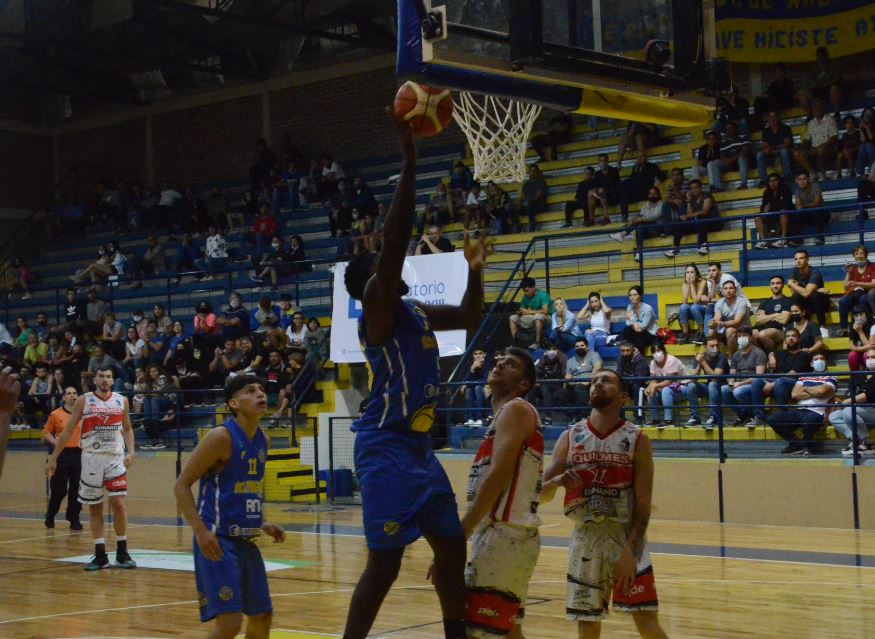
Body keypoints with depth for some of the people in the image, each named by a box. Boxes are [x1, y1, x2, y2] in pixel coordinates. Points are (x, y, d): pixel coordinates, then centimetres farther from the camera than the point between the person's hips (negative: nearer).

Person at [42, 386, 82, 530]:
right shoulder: (55, 414, 1)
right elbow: (46, 432, 6)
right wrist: (56, 443, -8)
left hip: (79, 454, 2)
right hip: (62, 454, -2)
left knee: (76, 489, 2)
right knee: (59, 489, 1)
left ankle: (74, 519, 11)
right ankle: (50, 517, 20)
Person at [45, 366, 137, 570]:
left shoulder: (122, 401, 4)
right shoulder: (84, 401, -2)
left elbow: (127, 428, 15)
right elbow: (68, 431, 2)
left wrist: (130, 451, 0)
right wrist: (53, 458, 0)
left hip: (115, 458, 1)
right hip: (92, 458, 0)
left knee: (118, 503, -7)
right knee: (94, 507, 3)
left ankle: (122, 553, 3)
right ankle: (101, 555, 10)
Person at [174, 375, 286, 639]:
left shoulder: (262, 441, 9)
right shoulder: (221, 437, -15)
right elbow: (181, 485, -14)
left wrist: (262, 524, 12)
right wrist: (200, 529, -24)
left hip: (246, 540, 8)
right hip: (217, 540, -8)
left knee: (262, 616, 16)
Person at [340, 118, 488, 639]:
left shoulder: (416, 313, 14)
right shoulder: (377, 308, -11)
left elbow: (470, 319, 30)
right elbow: (395, 240, -23)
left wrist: (475, 270, 17)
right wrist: (410, 160, -24)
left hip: (420, 446, 9)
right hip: (387, 448, -9)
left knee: (452, 546, 14)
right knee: (385, 562, -9)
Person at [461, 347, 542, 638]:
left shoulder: (515, 409, -7)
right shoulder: (506, 414, 23)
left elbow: (497, 477, -19)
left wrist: (457, 537, -21)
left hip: (506, 535, -11)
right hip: (502, 533, 11)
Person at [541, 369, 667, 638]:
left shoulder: (637, 440, -3)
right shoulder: (570, 438, 4)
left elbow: (643, 504, -8)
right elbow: (541, 494, 3)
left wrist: (630, 550, -20)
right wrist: (557, 482, -20)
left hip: (626, 537, -3)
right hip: (585, 538, 3)